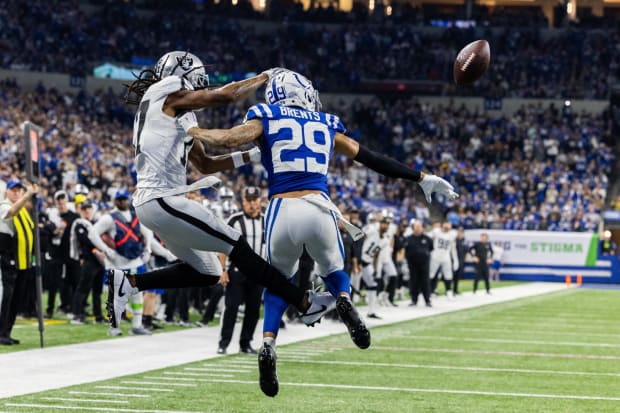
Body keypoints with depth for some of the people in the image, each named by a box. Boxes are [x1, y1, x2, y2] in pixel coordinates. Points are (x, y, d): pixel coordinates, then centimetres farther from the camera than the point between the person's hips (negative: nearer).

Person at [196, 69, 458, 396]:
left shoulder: (265, 120, 13)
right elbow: (372, 159, 23)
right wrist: (421, 178, 30)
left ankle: (268, 345, -4)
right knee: (333, 271, 27)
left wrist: (192, 131, 15)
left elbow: (230, 139, -3)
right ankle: (344, 300, -10)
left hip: (283, 210, -1)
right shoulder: (326, 125, 21)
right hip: (319, 209, 1)